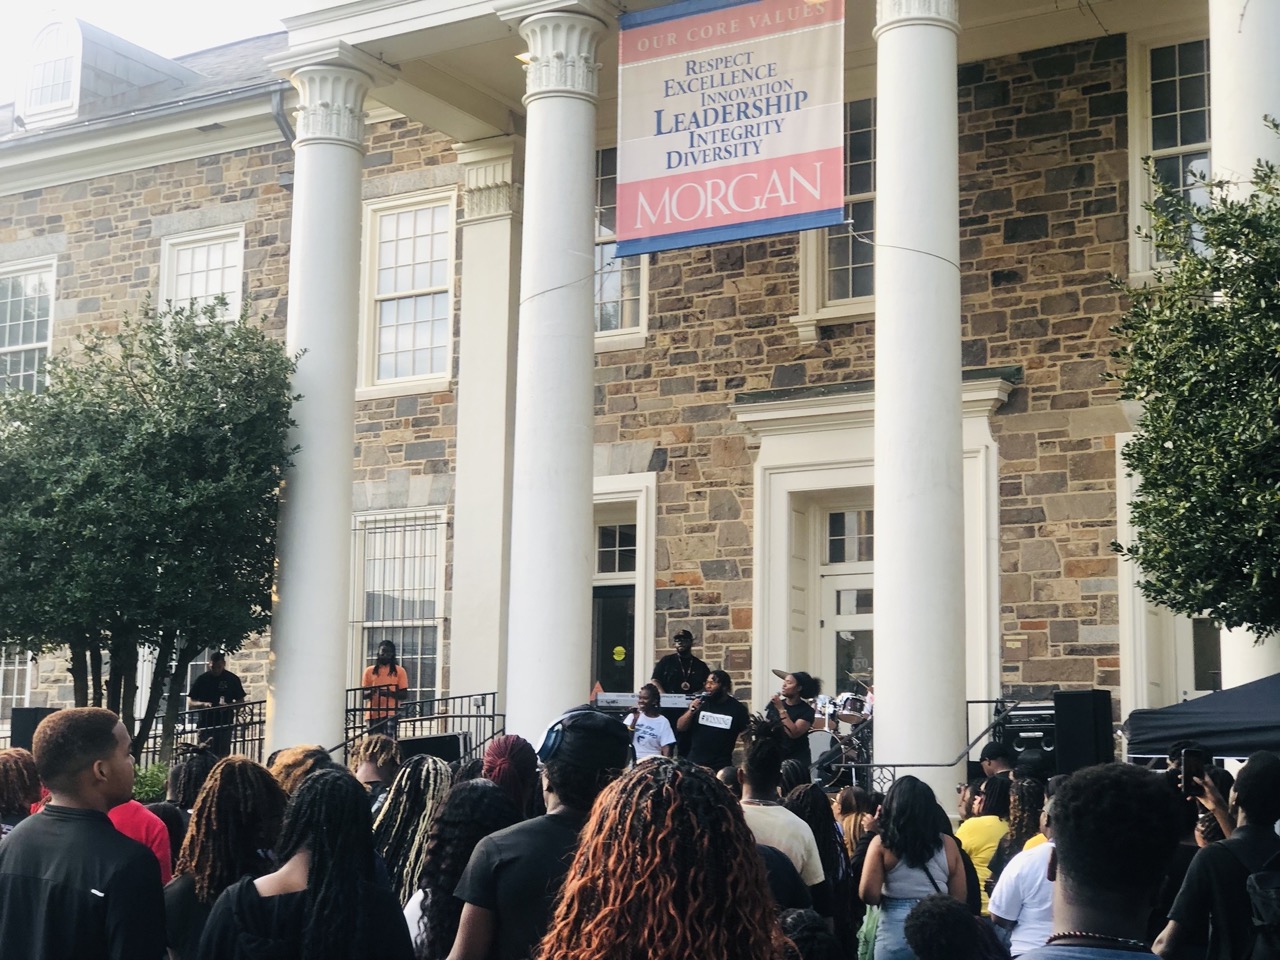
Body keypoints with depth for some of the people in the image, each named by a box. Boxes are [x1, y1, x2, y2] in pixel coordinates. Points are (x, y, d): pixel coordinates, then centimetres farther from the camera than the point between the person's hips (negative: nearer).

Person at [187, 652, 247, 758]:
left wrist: (228, 706, -14)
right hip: (205, 725, 1)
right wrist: (203, 704, -16)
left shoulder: (232, 679, 3)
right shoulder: (202, 679, 4)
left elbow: (241, 702, 6)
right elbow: (190, 703, 5)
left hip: (225, 726, -1)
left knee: (223, 755, -6)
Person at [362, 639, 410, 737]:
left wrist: (391, 693, -17)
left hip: (391, 713, -2)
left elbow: (405, 695, 3)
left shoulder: (399, 671, 6)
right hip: (373, 714, 2)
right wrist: (371, 692, -14)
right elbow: (363, 694, 10)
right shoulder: (369, 671, 10)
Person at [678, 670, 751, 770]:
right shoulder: (701, 702, 4)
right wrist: (690, 712, -12)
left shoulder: (737, 708, -2)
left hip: (721, 766, -2)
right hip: (694, 763, 2)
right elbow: (680, 727, 7)